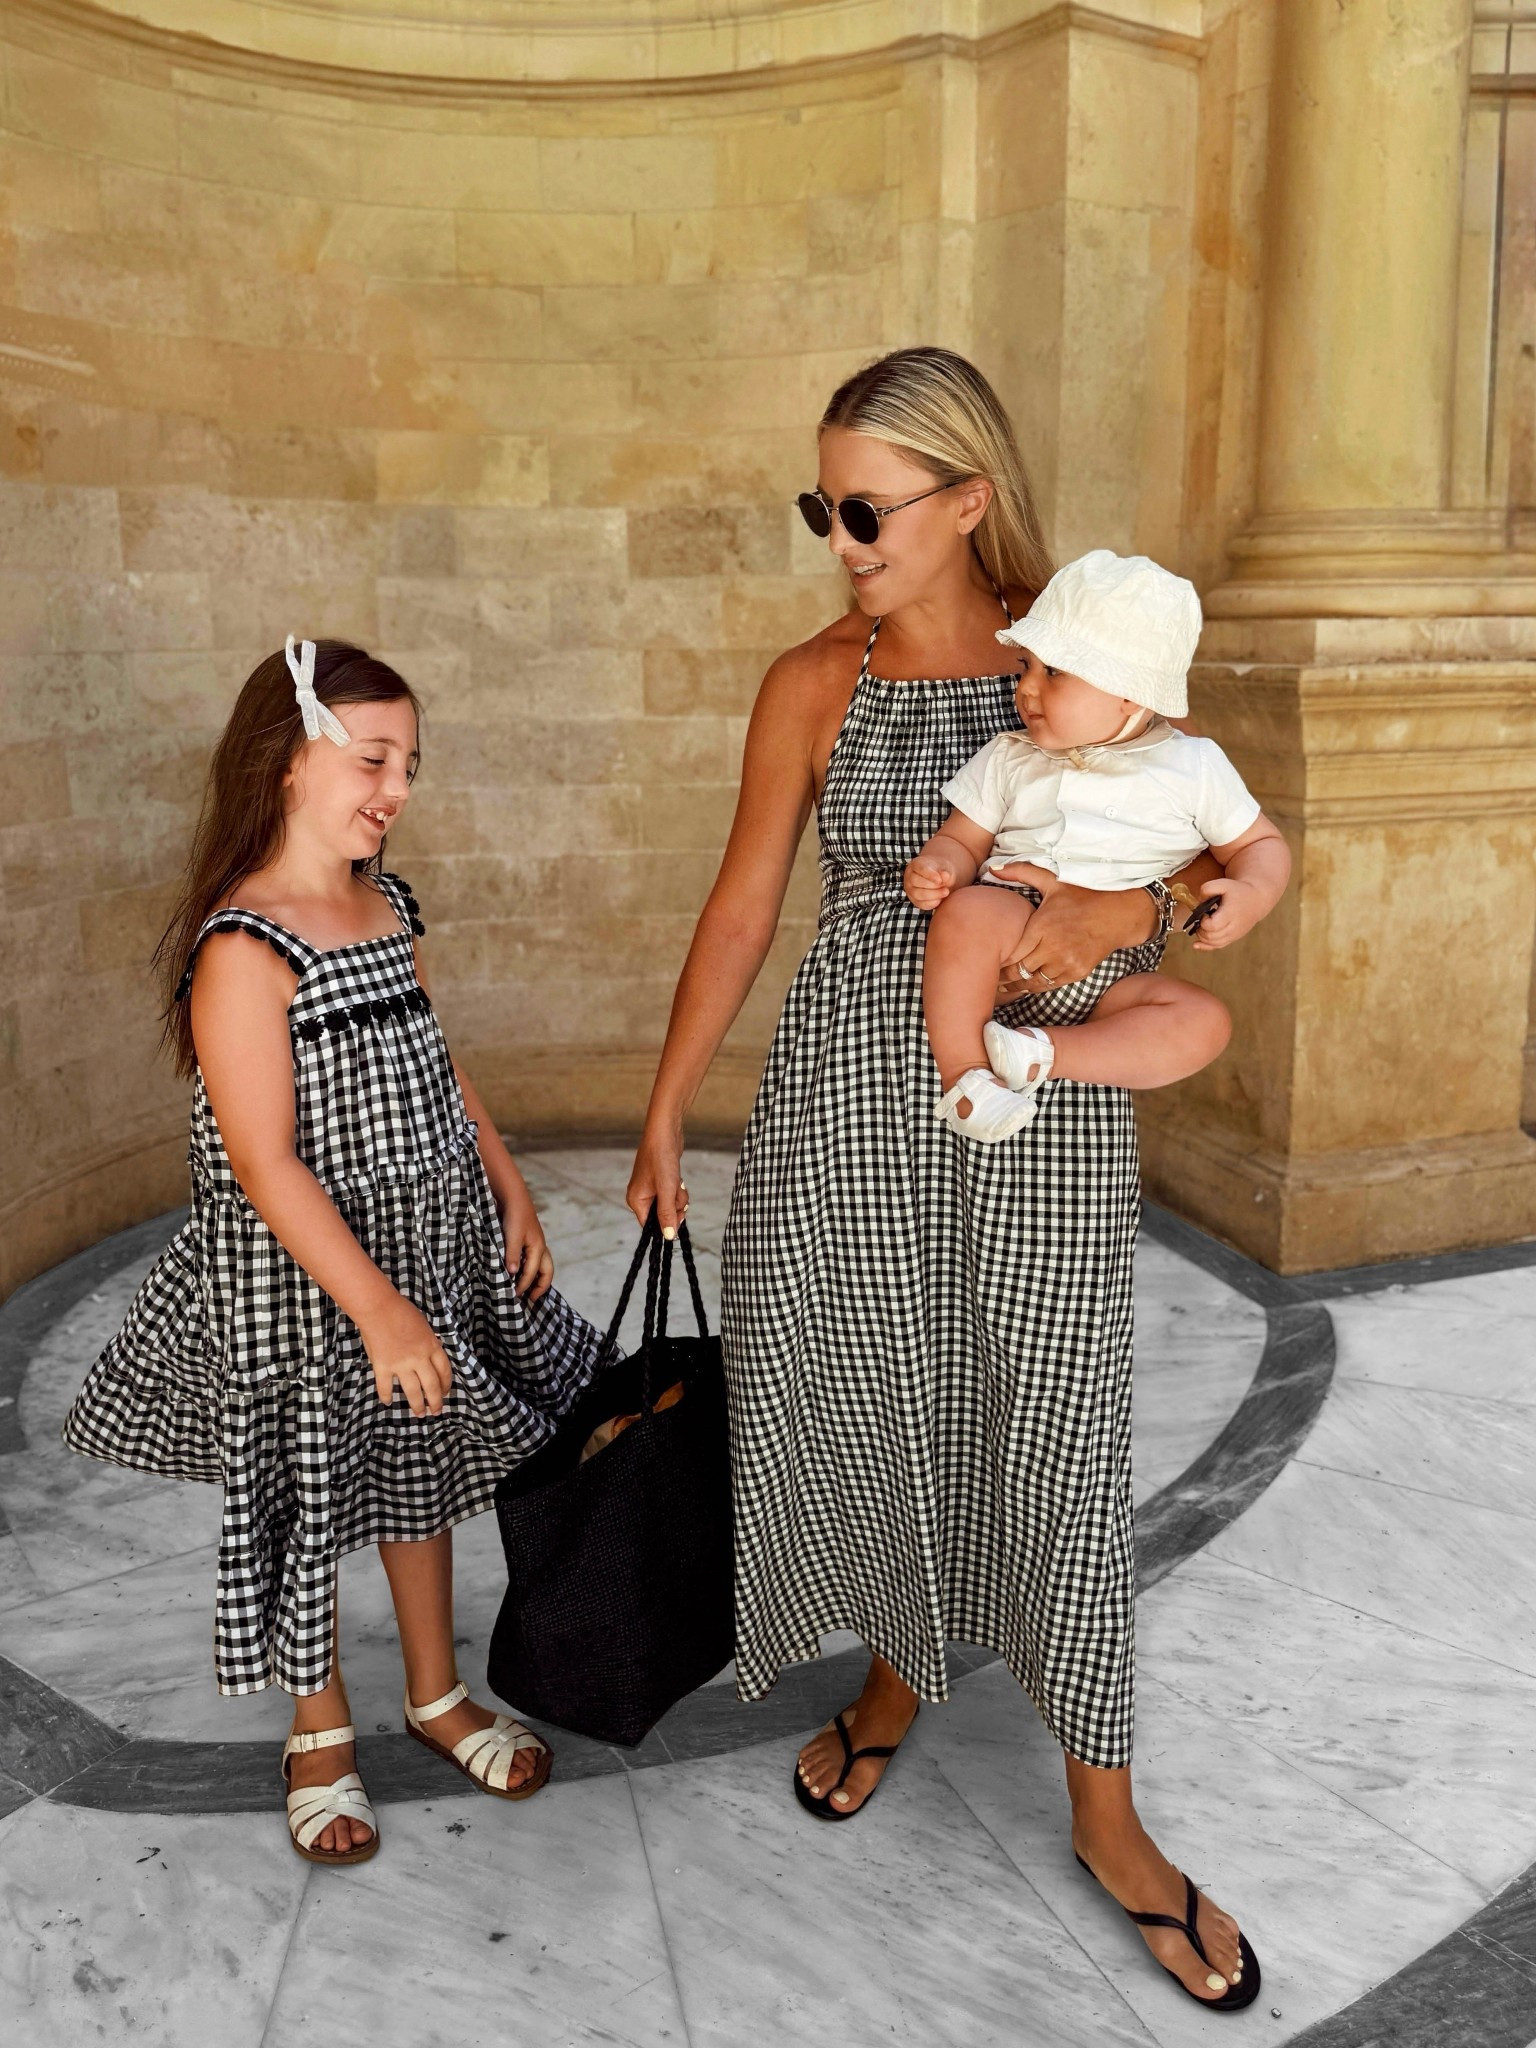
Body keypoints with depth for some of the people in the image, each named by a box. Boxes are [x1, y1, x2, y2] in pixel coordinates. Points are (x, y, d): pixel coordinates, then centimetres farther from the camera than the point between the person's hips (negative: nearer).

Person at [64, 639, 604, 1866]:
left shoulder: (388, 908, 3)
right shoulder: (242, 950, -22)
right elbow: (265, 1166, -24)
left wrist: (514, 1196, 10)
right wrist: (380, 1310, -25)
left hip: (435, 1247, 7)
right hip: (301, 1277, -7)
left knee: (427, 1470, 20)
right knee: (309, 1498, 11)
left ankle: (437, 1696, 41)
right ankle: (322, 1732, 35)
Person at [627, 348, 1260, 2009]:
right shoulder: (811, 685, 0)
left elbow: (1220, 852, 0)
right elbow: (744, 904, 4)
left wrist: (1123, 903, -23)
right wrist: (664, 1111, 7)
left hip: (1042, 1094, -1)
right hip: (848, 1086, 1)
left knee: (1057, 1424, 4)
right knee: (865, 1392, 11)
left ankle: (1106, 1816, 22)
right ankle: (898, 1673, 41)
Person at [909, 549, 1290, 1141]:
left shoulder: (1195, 767, 5)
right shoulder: (1009, 759, 10)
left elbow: (1260, 844, 12)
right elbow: (963, 840, 12)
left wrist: (1251, 896, -11)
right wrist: (936, 866, -12)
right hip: (1016, 926, 0)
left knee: (1205, 1021, -26)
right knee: (967, 910, -35)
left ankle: (1044, 1052, -30)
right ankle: (962, 1074, -26)